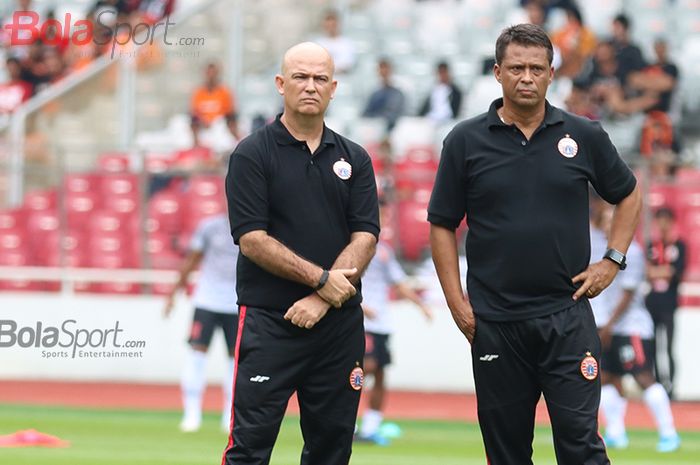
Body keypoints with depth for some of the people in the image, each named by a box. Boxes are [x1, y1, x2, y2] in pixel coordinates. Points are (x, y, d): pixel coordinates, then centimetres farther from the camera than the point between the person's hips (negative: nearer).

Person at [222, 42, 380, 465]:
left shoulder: (354, 159, 10)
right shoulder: (253, 155, -2)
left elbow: (365, 239, 2)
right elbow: (252, 240, -10)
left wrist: (321, 301, -12)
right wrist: (321, 279, -14)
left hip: (340, 323, 4)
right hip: (269, 321, -4)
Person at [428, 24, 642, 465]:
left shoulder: (584, 135, 2)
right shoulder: (466, 141, 1)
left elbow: (629, 195, 16)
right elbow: (442, 225, 5)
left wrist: (613, 260, 4)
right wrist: (456, 302, -2)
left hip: (567, 315, -1)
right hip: (494, 323, 1)